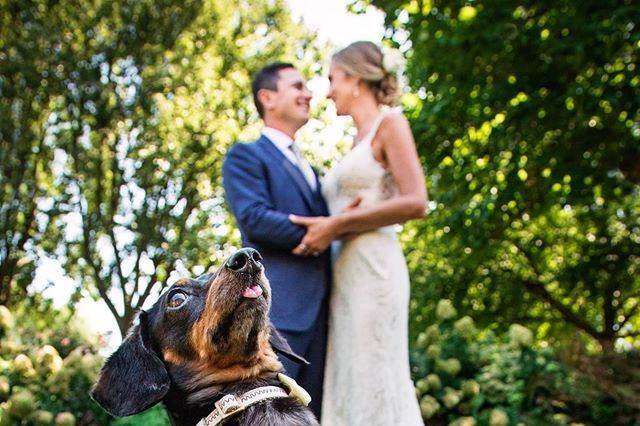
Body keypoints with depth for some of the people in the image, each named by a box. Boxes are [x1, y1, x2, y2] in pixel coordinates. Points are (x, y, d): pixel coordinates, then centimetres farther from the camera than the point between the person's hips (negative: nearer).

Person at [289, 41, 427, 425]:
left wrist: (336, 226, -14)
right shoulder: (359, 141, 23)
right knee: (348, 393, 5)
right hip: (345, 277, 8)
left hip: (372, 270, -8)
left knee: (374, 391, -9)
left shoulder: (389, 122, -1)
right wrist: (326, 226, 0)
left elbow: (415, 203, -14)